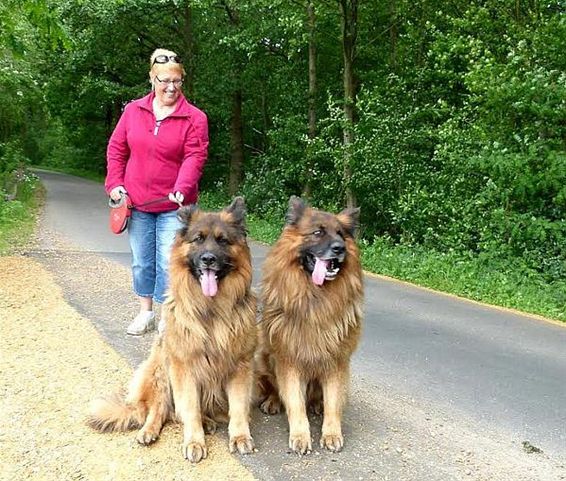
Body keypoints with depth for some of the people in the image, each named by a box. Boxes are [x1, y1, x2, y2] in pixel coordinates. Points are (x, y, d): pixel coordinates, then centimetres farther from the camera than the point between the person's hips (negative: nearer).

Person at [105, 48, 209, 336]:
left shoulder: (194, 118, -6)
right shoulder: (133, 111, 5)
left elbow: (194, 158, -14)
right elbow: (116, 149, 10)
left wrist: (182, 188, -29)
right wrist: (115, 184, 0)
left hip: (174, 205, -3)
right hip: (137, 203, 4)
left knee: (169, 262, -4)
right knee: (141, 261, 13)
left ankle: (169, 317, 12)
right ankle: (145, 312, 29)